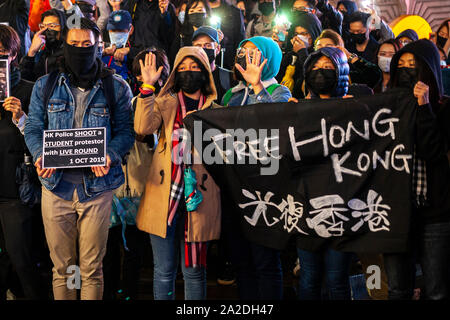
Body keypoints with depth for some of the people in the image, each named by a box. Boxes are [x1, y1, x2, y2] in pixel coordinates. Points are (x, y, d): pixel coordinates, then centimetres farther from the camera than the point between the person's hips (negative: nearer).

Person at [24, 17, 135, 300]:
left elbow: (126, 130, 1)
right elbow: (34, 128, 9)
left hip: (97, 186, -1)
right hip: (56, 185, 2)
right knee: (61, 267, 9)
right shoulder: (45, 86, 10)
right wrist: (41, 156, -12)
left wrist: (110, 155, -19)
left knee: (92, 268, 4)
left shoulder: (116, 87, 5)